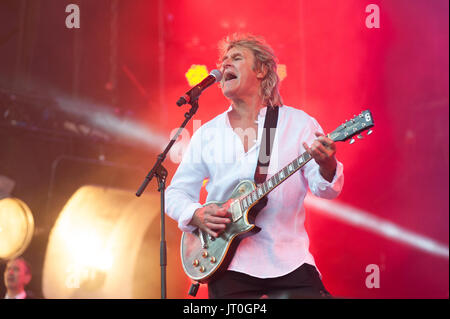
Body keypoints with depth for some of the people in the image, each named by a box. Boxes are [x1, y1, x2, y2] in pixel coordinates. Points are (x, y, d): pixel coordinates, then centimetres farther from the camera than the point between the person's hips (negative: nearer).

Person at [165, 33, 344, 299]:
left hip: (290, 264, -1)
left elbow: (324, 188, -2)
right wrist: (197, 215, -8)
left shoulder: (297, 123, 4)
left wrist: (327, 166, -24)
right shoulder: (207, 134, 9)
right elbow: (176, 192, 13)